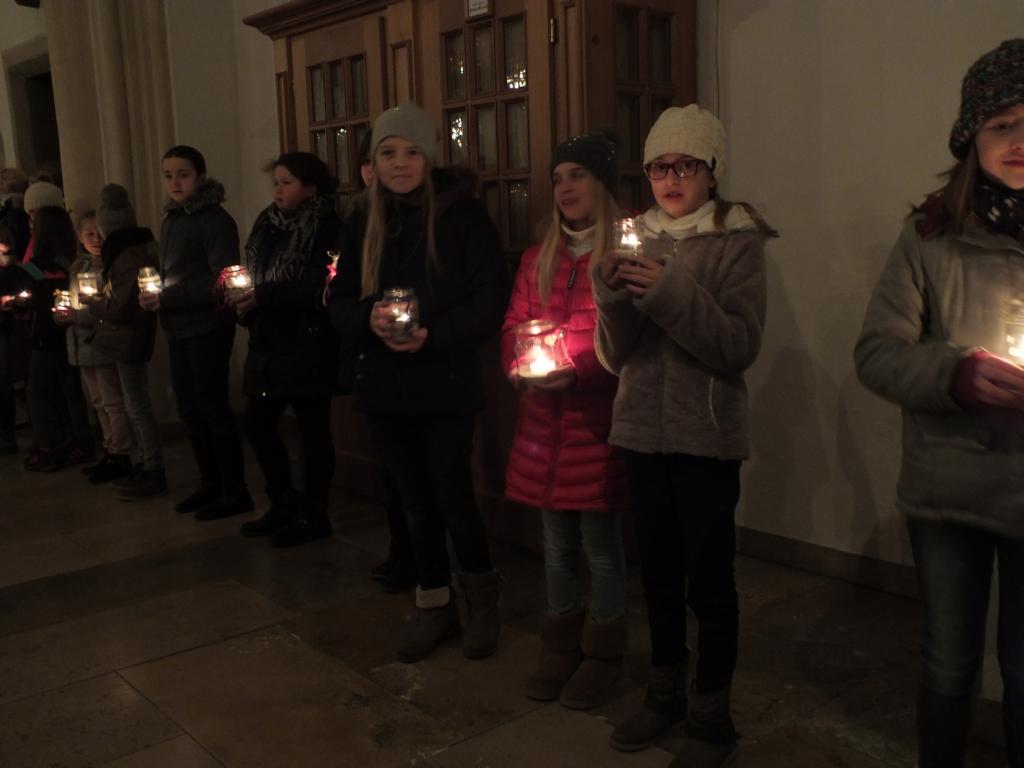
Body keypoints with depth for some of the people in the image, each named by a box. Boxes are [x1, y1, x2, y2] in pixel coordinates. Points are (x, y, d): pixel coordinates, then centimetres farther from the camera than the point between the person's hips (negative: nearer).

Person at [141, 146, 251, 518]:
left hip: (208, 327, -8)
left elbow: (222, 280, -18)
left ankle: (235, 491, 5)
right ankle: (210, 483, 24)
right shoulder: (171, 220, 14)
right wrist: (153, 295, -2)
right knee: (189, 408, 12)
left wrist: (167, 299, -19)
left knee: (212, 406, -4)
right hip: (178, 329, 8)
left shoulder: (215, 220, -11)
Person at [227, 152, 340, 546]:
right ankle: (284, 503, 28)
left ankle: (313, 514, 15)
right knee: (258, 423, 12)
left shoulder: (326, 228, -11)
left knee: (312, 431, 2)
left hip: (308, 345, -8)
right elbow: (254, 277, 17)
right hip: (269, 344, 8)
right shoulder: (268, 225, 13)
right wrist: (244, 297, -4)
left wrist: (264, 295, -21)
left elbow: (322, 289, -20)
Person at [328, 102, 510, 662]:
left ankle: (483, 600, 24)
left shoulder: (463, 216, -7)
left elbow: (492, 298, -11)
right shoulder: (364, 224, 7)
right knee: (415, 503, 14)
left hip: (446, 386, -4)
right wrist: (369, 319, -15)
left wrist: (434, 334, -22)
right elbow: (338, 301, 7)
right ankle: (434, 605, 30)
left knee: (453, 500, -1)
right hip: (384, 386, 5)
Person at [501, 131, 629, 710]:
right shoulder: (538, 260, 13)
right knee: (557, 541, 15)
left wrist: (576, 373, -21)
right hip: (544, 422, 6)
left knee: (600, 541, 4)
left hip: (598, 422, -6)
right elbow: (514, 326, 14)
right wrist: (519, 367, -6)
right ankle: (561, 647, 30)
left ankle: (604, 655, 21)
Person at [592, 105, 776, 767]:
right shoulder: (639, 240, 7)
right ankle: (665, 695, 32)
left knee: (709, 579, 2)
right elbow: (615, 356, 1)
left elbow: (741, 347, -15)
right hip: (644, 432, 4)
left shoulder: (737, 241, -4)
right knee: (659, 570, 15)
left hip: (706, 437, -4)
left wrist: (672, 292, -25)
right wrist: (613, 295, -17)